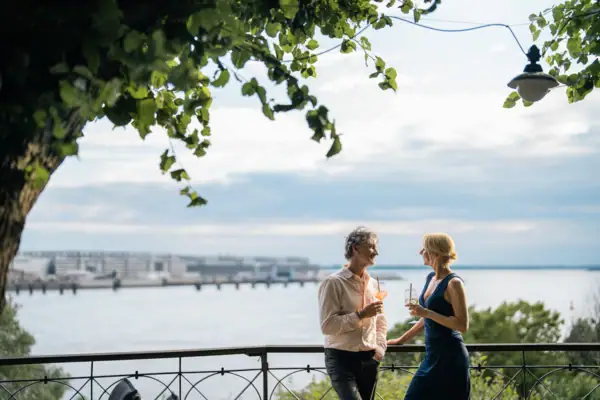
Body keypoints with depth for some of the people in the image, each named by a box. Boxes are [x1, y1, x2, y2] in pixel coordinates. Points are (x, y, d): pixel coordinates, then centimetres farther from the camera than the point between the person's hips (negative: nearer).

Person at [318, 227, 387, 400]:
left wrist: (380, 348, 7)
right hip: (342, 359, -6)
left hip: (369, 360, 7)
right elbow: (327, 325, -17)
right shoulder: (334, 282, -10)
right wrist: (360, 315, -19)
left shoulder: (372, 284, 11)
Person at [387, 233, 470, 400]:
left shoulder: (453, 283, -14)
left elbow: (463, 325, -19)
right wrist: (402, 339, 25)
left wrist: (426, 312, -22)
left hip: (450, 357, -9)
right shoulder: (430, 278, 11)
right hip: (432, 355, 9)